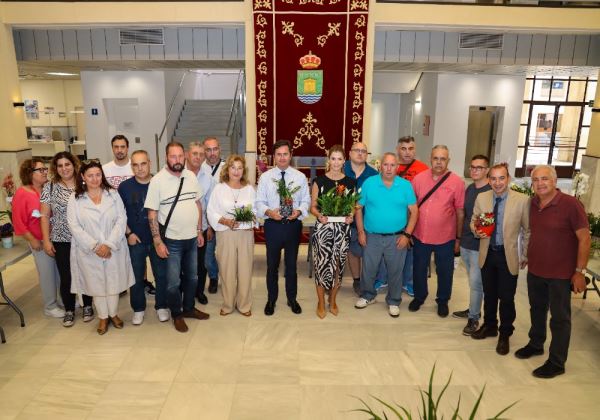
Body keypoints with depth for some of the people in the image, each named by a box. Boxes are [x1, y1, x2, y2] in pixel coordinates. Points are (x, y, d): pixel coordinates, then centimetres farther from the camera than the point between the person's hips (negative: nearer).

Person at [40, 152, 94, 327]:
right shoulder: (49, 187, -1)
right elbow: (45, 216, 0)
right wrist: (46, 240, -5)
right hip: (61, 241, 0)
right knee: (66, 277, 7)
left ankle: (87, 306, 29)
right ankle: (69, 310, 25)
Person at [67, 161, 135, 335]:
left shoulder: (113, 194, 0)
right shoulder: (75, 199, -2)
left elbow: (121, 219, -5)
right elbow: (74, 226, -7)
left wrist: (109, 245, -14)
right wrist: (94, 246, -14)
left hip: (113, 249, 1)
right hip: (88, 251, 0)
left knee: (113, 282, 10)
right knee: (96, 284, 10)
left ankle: (113, 314, 31)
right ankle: (103, 317, 28)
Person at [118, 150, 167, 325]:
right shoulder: (125, 186, -4)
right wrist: (128, 233, -5)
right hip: (136, 240, 1)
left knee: (161, 274, 8)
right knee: (136, 276, 11)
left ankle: (161, 306, 27)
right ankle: (138, 309, 29)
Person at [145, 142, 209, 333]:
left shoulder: (191, 176, 1)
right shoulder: (158, 180, -13)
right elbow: (152, 213, -12)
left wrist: (199, 230, 8)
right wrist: (157, 241, -14)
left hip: (192, 238, 5)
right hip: (171, 241, -5)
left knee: (192, 277, 19)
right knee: (173, 282, 8)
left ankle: (188, 308, 38)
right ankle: (176, 314, 29)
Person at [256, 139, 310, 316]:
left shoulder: (300, 177, 2)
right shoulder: (265, 177, -1)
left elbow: (306, 200, 2)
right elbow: (259, 202, -2)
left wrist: (299, 211, -18)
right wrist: (269, 212, -22)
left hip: (293, 225, 1)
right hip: (273, 225, 0)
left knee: (291, 264, 14)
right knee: (272, 264, 12)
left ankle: (292, 299, 32)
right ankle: (271, 299, 30)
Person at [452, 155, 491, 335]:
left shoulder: (491, 191, -13)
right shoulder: (469, 189, 9)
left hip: (480, 245, -7)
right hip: (465, 243, 7)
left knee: (475, 282, 0)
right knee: (473, 281, 19)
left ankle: (473, 318, 13)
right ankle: (474, 309, 34)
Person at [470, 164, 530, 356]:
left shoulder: (522, 200, -12)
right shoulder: (481, 198, -3)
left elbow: (528, 230, -3)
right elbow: (473, 221, 9)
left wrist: (526, 255, 1)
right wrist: (477, 231, -13)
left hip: (508, 255, -3)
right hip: (487, 253, 3)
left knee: (506, 297, 6)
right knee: (489, 294, 18)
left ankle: (505, 335, 27)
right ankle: (489, 326, 39)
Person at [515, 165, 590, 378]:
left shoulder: (571, 204, -17)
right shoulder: (533, 204, 0)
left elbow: (584, 238, -14)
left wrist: (580, 271, -15)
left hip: (560, 274, -5)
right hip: (535, 270, 6)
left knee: (559, 318, 8)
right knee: (536, 310, 21)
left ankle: (556, 363, 21)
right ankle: (535, 344, 42)